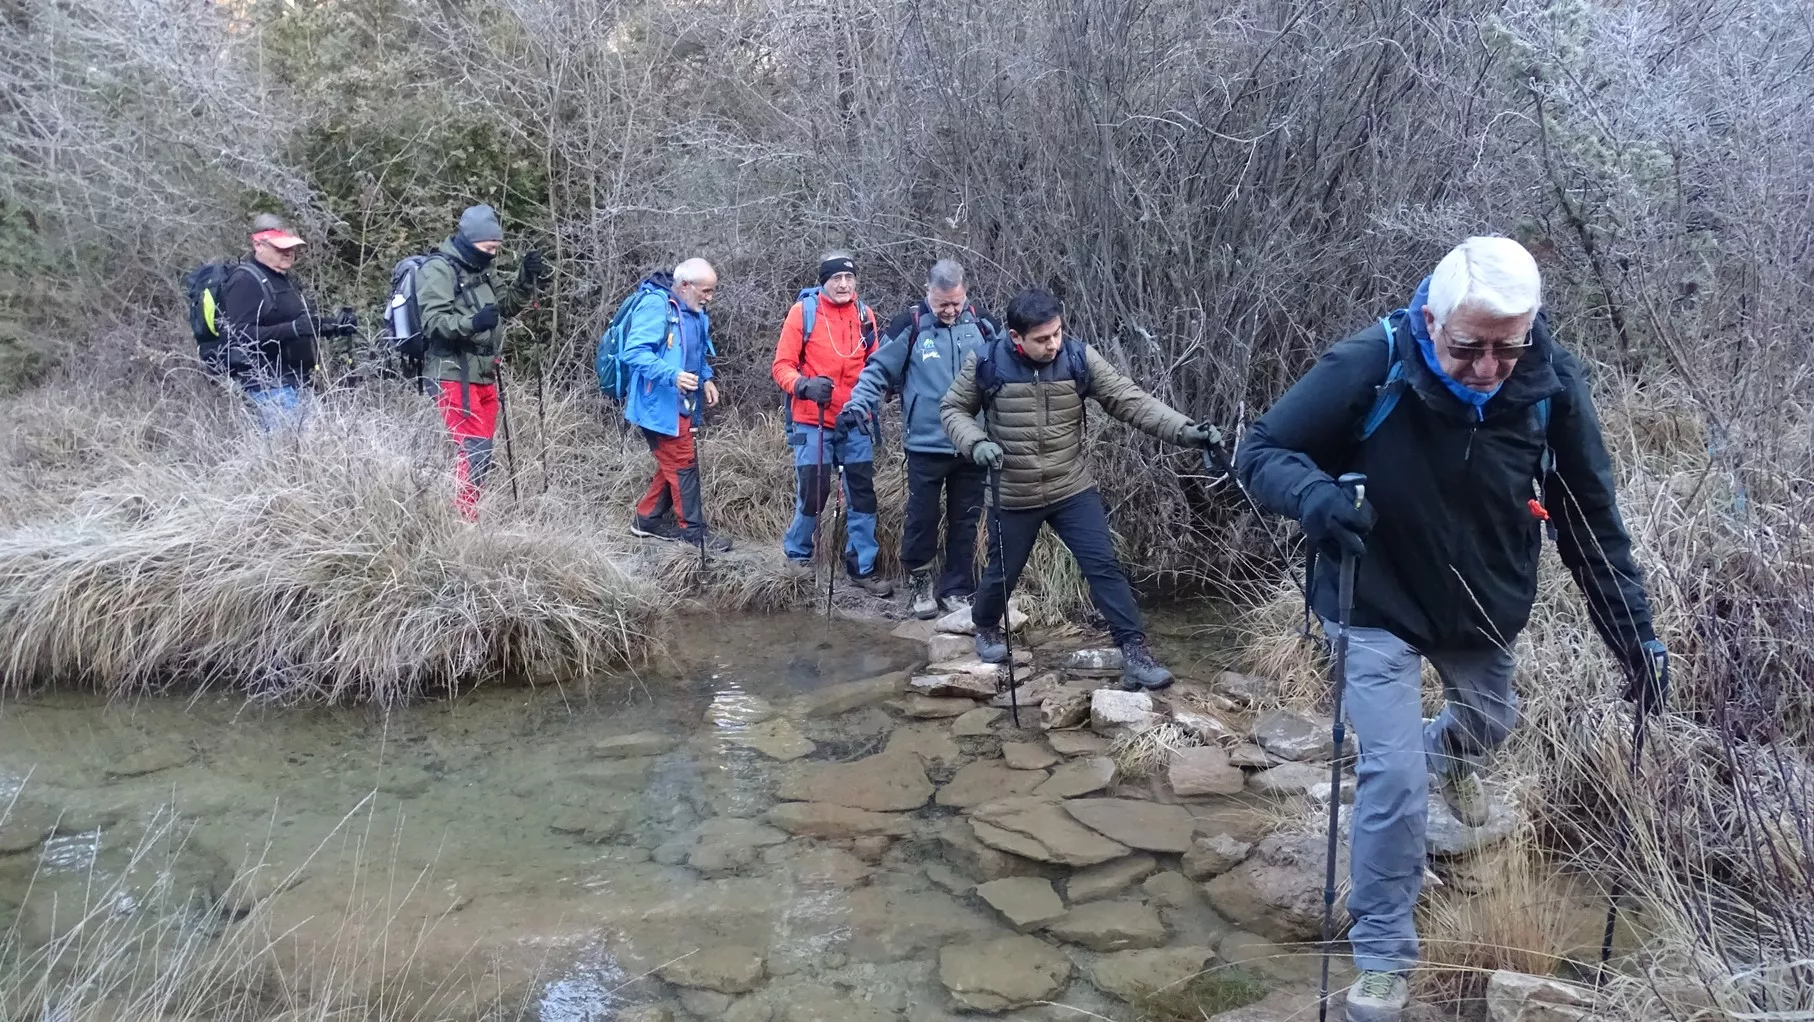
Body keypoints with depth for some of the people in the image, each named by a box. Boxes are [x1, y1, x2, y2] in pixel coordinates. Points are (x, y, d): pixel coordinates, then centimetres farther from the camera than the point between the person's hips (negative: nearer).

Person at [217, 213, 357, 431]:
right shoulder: (246, 281, -10)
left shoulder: (281, 278, 20)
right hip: (270, 384, -10)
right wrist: (293, 329, -31)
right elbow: (243, 336, -21)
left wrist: (333, 325, 13)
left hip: (291, 380, 10)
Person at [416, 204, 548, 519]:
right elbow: (433, 322, -18)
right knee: (473, 448, -15)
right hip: (453, 374, -9)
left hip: (483, 375, 9)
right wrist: (472, 322, -35)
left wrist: (527, 279, 5)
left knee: (483, 450, 11)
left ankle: (467, 516, 19)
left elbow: (508, 305, 23)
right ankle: (463, 520, -11)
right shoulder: (438, 269, -10)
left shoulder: (480, 270, 17)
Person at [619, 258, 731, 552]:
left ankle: (647, 519, 30)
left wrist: (706, 378, 8)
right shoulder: (655, 304, -19)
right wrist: (673, 375, -35)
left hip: (680, 405, 9)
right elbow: (634, 353, -25)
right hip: (660, 404, -9)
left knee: (672, 464, 16)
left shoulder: (695, 313, 11)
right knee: (684, 465, -2)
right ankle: (693, 531, 9)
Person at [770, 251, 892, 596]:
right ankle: (797, 556, 21)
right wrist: (804, 385, -24)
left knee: (862, 494, 4)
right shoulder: (803, 311, -6)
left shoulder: (864, 313, 5)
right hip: (813, 421, -3)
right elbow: (781, 366, -6)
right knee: (812, 492, -3)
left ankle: (863, 566, 14)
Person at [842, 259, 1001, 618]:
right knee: (922, 518, 4)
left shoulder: (982, 325, 3)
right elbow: (878, 370, -2)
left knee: (965, 521, 10)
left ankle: (957, 591, 21)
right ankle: (918, 583, 24)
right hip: (926, 446, -2)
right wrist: (857, 405, -15)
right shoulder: (910, 326, -5)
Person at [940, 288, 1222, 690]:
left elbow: (1129, 399, -14)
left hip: (1074, 490, 1)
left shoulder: (1079, 358, -11)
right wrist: (975, 443, -21)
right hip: (1013, 496, -1)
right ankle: (986, 629, 45)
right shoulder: (987, 363, -14)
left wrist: (1184, 429, -25)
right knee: (1003, 573, 15)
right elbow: (953, 409, -1)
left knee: (1105, 568, -6)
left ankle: (1135, 653, -1)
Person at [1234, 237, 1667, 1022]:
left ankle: (1450, 756, 70)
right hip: (1377, 607, -4)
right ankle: (1382, 956, 10)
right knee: (1394, 777, -10)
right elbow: (1261, 450, -21)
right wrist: (1311, 493, -44)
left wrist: (1632, 629, -7)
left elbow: (1591, 518, -8)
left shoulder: (1551, 385, -20)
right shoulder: (1367, 368, -30)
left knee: (1490, 721, 29)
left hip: (1486, 609, 4)